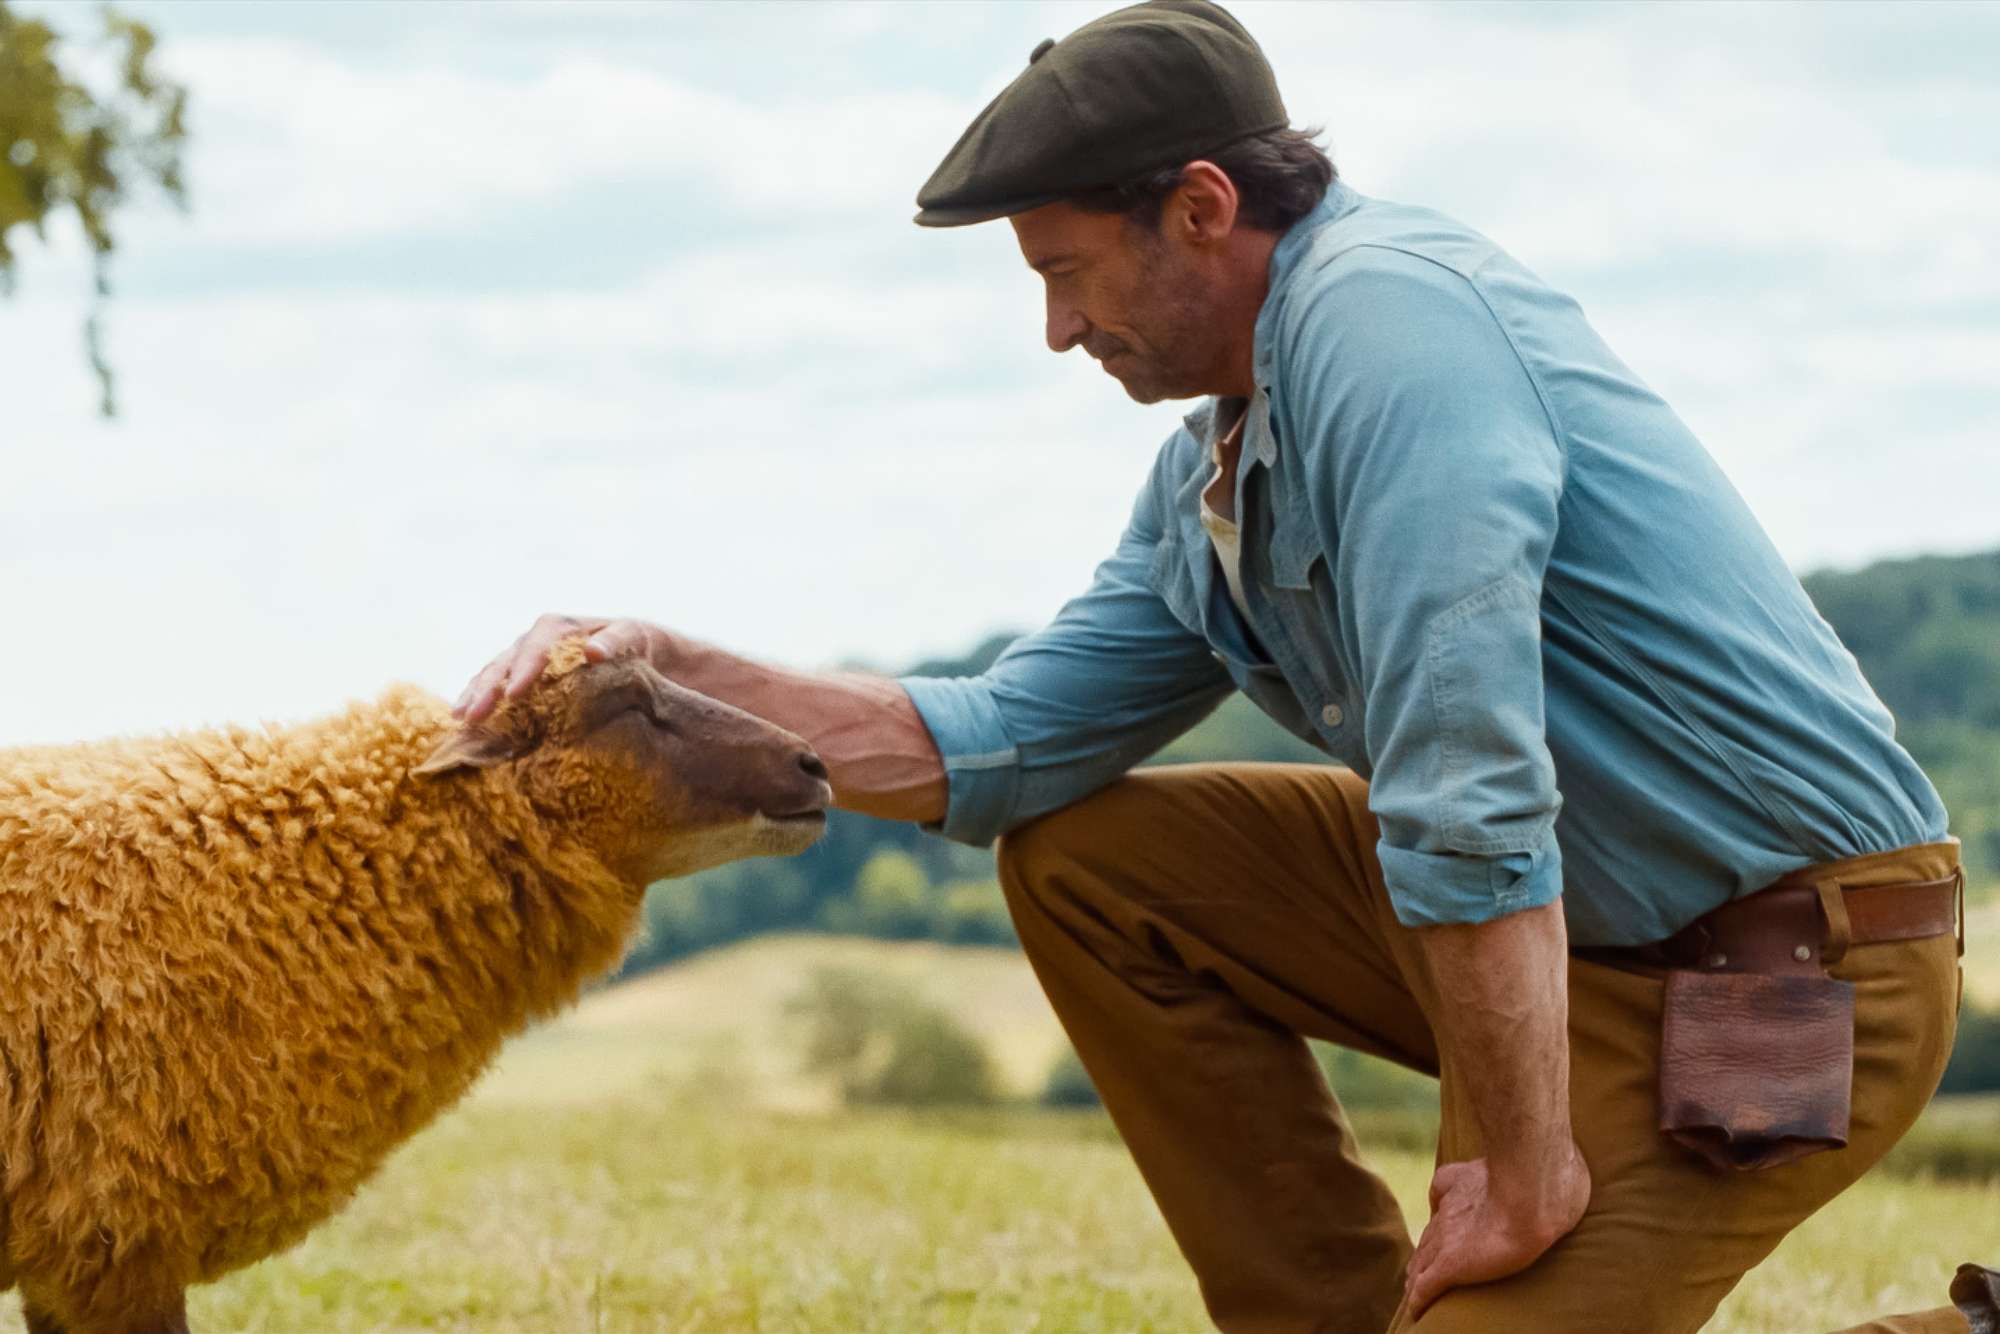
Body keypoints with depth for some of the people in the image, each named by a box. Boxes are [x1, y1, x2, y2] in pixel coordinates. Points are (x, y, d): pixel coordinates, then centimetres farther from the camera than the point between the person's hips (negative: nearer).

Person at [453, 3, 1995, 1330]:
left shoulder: (1384, 310, -21)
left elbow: (1472, 792, -28)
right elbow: (999, 749, 13)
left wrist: (1524, 1178, -25)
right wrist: (666, 670, 6)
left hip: (1791, 960, -9)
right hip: (1582, 922, 9)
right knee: (1086, 862, 9)